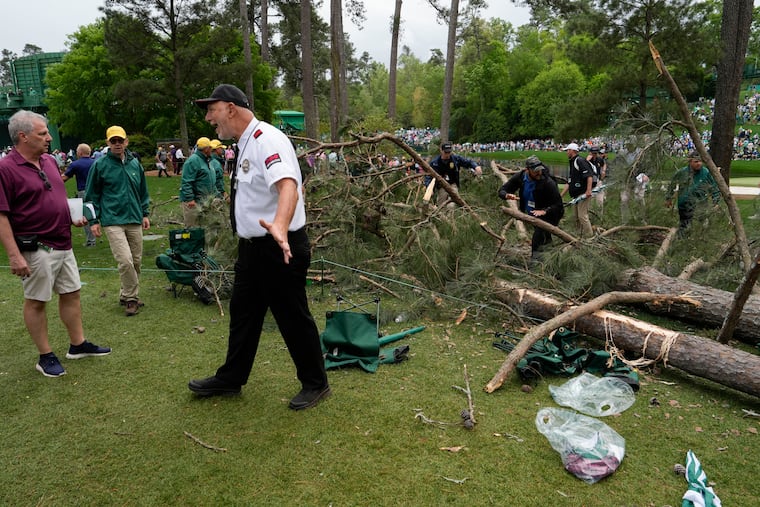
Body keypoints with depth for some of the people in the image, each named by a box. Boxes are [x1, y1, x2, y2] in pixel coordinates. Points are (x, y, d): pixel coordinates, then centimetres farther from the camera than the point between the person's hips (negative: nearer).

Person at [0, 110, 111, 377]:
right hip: (36, 249, -8)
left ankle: (78, 345, 28)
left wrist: (74, 218, 6)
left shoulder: (50, 161, 9)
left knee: (71, 293, 14)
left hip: (63, 244, 8)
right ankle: (46, 357, 17)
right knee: (36, 302, 6)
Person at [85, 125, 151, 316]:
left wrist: (144, 214, 16)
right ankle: (131, 297, 2)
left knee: (136, 261, 9)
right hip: (112, 221, -5)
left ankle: (127, 295, 25)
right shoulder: (100, 165, -2)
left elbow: (142, 191, 20)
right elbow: (92, 195, 2)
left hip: (134, 220, 5)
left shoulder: (135, 163, 10)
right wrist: (95, 220, -1)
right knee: (125, 261, -15)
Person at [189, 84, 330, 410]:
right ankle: (230, 379, 36)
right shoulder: (246, 144, 11)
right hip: (252, 247, 10)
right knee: (243, 313, 18)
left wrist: (279, 228, -54)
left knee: (293, 318, 3)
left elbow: (289, 187, -36)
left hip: (280, 248, -10)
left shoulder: (266, 139, -19)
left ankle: (315, 384, 23)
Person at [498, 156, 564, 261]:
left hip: (547, 213, -6)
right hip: (531, 213, 6)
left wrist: (544, 211, -42)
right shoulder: (520, 177, -17)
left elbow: (558, 205, -26)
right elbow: (502, 191, -12)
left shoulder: (548, 182, -30)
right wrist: (507, 195, -35)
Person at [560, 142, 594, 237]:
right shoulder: (572, 163, 20)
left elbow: (589, 176, -21)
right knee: (577, 218, 14)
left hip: (584, 194, -10)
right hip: (576, 195, 10)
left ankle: (589, 236, -3)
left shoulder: (580, 161, -11)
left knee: (582, 216, -10)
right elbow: (569, 183, 22)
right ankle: (582, 234, 23)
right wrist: (561, 196, 18)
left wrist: (588, 191, -29)